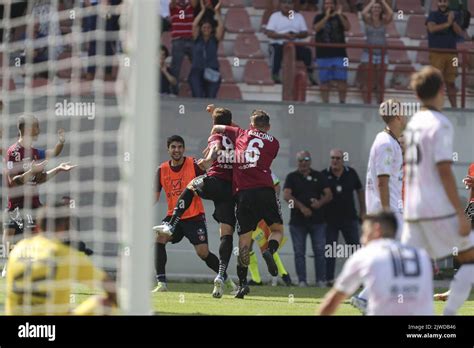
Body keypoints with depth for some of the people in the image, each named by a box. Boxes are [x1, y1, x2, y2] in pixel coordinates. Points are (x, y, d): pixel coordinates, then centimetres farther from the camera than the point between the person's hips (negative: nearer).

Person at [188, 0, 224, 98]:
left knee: (210, 98, -11)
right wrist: (202, 11, -6)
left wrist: (217, 12, -10)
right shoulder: (197, 39, 7)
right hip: (197, 72, -1)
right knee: (198, 98, -16)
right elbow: (194, 25, -6)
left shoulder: (215, 39, 8)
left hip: (212, 73, 1)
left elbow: (221, 26, -5)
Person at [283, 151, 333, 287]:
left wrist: (320, 203, -14)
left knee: (320, 251, -2)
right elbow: (286, 195, -7)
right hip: (298, 221, -1)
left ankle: (321, 280, 4)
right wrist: (301, 207, -18)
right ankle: (302, 280, 4)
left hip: (317, 219, 1)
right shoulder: (292, 177, 6)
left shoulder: (319, 176, 12)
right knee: (299, 253, 0)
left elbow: (329, 195, 7)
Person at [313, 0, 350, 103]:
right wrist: (326, 17, -18)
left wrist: (340, 15, -20)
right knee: (324, 81, 0)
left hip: (339, 55, 0)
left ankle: (342, 102, 0)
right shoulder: (319, 17, 8)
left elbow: (347, 28, -7)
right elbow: (316, 28, -10)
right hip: (323, 55, 0)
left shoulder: (340, 17, 9)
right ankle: (325, 103, 4)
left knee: (341, 80, -6)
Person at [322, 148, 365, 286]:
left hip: (349, 217, 1)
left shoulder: (351, 173, 3)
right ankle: (329, 279, 5)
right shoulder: (324, 175, -2)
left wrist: (363, 211, 9)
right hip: (330, 218, -1)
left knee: (355, 248, 0)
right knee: (329, 250, 1)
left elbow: (360, 191, 12)